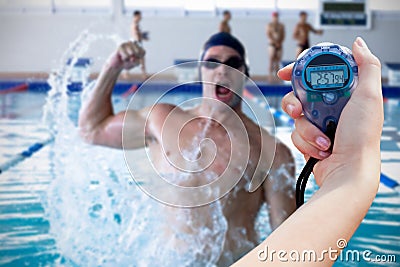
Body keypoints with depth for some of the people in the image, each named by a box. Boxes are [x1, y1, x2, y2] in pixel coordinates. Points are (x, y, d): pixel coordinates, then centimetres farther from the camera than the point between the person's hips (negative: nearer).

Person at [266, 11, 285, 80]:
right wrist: (275, 42, -13)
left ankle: (276, 74, 6)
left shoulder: (281, 25, 12)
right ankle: (270, 73, -16)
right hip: (272, 44, -3)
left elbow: (283, 36, 8)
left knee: (278, 60, 2)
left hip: (279, 45, 3)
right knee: (272, 59, -14)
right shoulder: (270, 25, 2)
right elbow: (268, 35, -6)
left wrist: (280, 43, -8)